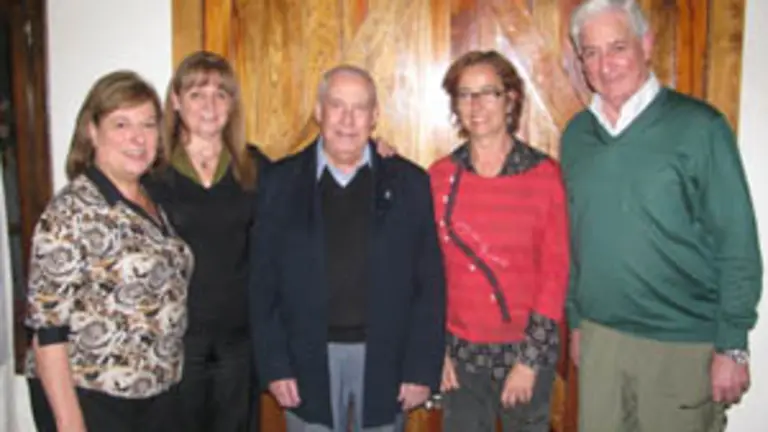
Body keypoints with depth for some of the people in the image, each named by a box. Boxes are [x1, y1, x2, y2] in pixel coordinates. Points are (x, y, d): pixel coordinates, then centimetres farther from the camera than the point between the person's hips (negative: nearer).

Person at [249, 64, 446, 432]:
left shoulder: (409, 182, -1)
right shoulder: (282, 182, -1)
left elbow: (430, 284, -2)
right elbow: (263, 283, 0)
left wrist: (423, 368, -6)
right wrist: (273, 365, -5)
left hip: (386, 358, 0)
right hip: (308, 359, 0)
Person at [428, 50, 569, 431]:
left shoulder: (545, 174, -6)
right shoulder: (439, 177, 0)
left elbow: (555, 271, -6)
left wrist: (529, 361, -8)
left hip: (527, 349, -1)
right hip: (460, 354, 2)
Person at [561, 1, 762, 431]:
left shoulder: (698, 127, -9)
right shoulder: (577, 134, 4)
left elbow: (737, 242, -8)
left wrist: (732, 345, -9)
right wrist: (575, 321, 12)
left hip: (684, 343, -4)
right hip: (600, 336, 4)